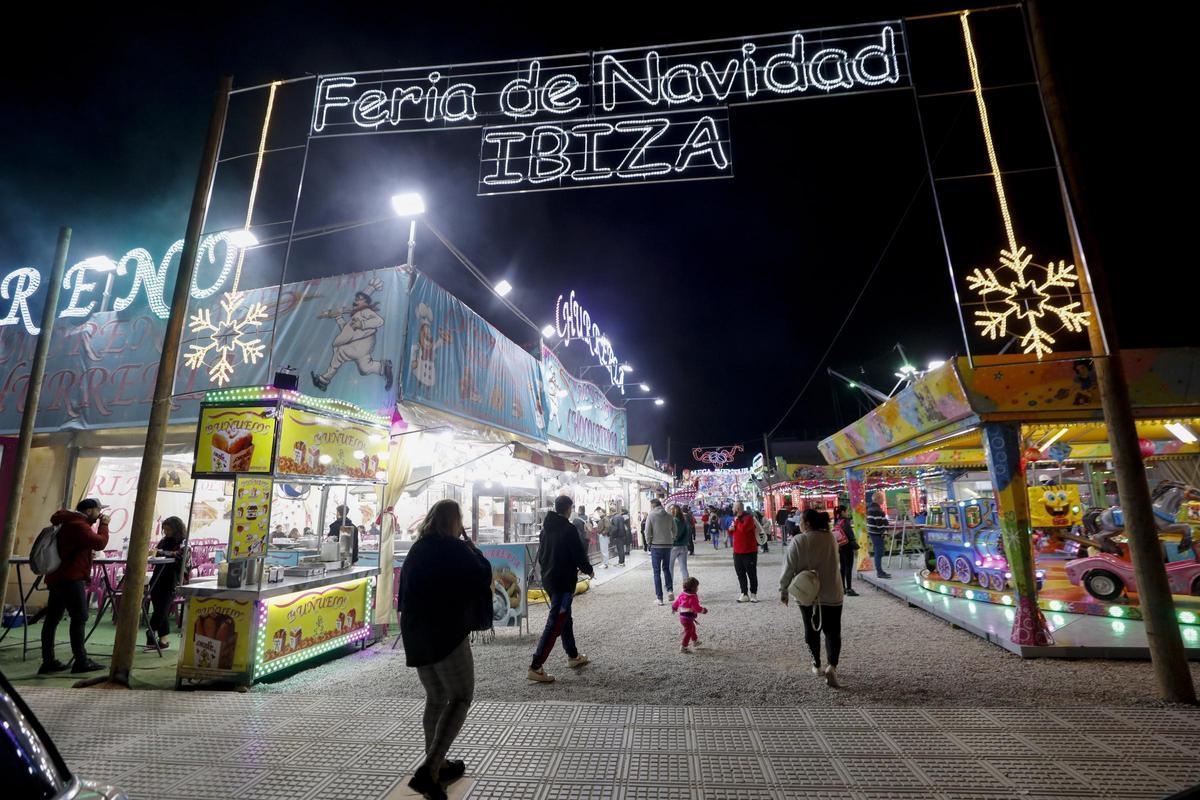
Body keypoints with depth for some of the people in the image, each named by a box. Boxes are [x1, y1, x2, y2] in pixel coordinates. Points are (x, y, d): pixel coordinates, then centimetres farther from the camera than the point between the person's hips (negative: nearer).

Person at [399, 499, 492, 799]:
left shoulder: (416, 550, 12)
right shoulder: (454, 548, -11)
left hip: (415, 634, 8)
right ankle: (428, 770, -10)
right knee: (461, 697, 0)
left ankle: (437, 766, 27)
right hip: (446, 632, -8)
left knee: (436, 698, 20)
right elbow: (483, 577, -5)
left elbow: (404, 590, 18)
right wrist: (472, 547, 4)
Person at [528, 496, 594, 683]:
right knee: (555, 625, -4)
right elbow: (579, 555, -15)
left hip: (548, 580, 9)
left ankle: (573, 656, 36)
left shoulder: (546, 527, 6)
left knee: (565, 618, 22)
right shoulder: (569, 530, -17)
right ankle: (535, 667, -4)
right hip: (564, 582, -9)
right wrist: (588, 570, 4)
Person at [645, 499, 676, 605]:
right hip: (668, 546, 3)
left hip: (656, 546, -3)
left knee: (657, 572, 5)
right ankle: (670, 590, 7)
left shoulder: (651, 516, -7)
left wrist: (648, 543, 4)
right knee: (666, 568, 21)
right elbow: (674, 531, 5)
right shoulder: (669, 516, 3)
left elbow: (647, 532, -10)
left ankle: (660, 598, 5)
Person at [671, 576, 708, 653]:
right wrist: (703, 610, -8)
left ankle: (695, 641, 47)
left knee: (692, 628, 28)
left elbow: (676, 602, 12)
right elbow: (696, 608, -25)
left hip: (682, 616, 9)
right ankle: (683, 647, 8)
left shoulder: (681, 595, 2)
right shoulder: (693, 597, -23)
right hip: (688, 617, -9)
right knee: (688, 632, 3)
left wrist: (674, 608, 30)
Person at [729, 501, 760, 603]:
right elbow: (731, 534, 20)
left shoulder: (749, 517, -11)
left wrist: (737, 521, -13)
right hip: (737, 551, 7)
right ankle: (744, 594, 15)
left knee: (751, 573, 2)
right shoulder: (735, 518, 12)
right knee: (740, 574, 8)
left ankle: (753, 594, 12)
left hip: (749, 551, -7)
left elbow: (743, 529, -28)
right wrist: (731, 529, -2)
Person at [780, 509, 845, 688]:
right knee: (832, 631, 8)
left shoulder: (798, 541, -14)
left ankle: (817, 665, 26)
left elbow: (789, 568, -12)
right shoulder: (831, 538, -2)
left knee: (812, 630, 16)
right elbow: (834, 563, 11)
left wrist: (783, 590, -2)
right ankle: (831, 665, -10)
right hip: (832, 594, 1)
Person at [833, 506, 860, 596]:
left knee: (843, 568, 14)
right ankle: (849, 589, -2)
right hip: (847, 547, -7)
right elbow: (850, 535, -15)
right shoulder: (845, 522, -14)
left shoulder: (836, 523, 8)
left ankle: (843, 588, 19)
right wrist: (855, 547, -9)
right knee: (849, 568, -3)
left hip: (840, 547, 7)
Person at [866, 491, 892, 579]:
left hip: (872, 532, 10)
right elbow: (880, 522, -22)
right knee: (879, 553, -6)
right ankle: (880, 572, -2)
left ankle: (879, 571, 23)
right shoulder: (877, 509, -17)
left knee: (877, 552, 16)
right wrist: (884, 531, -14)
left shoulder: (871, 508, 15)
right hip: (877, 533, -10)